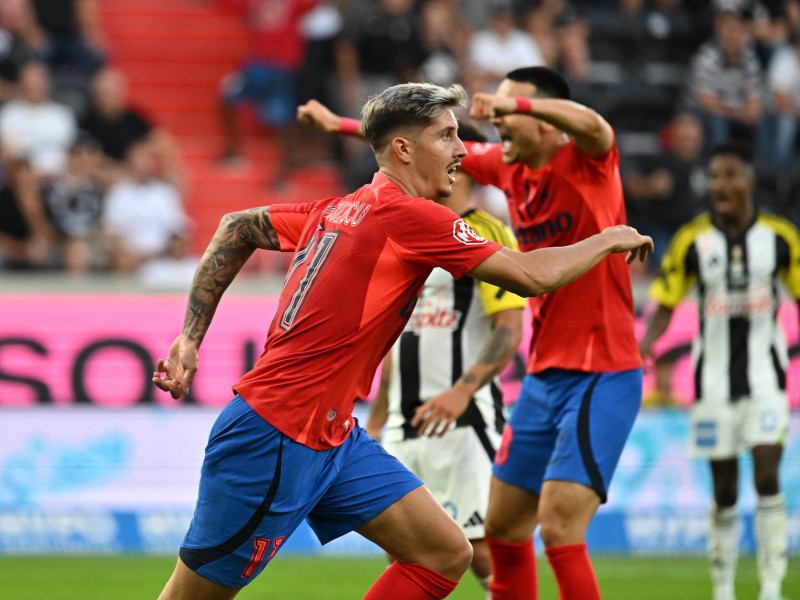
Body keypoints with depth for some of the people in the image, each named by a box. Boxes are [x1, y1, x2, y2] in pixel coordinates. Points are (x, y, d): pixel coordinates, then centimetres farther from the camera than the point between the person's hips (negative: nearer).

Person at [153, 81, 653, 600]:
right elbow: (533, 276, -15)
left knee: (446, 555, 1)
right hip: (274, 439, -9)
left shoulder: (340, 210, 11)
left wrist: (191, 336, 16)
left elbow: (237, 227, 19)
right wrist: (607, 241, 2)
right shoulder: (410, 216, -14)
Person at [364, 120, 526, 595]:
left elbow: (509, 331, -16)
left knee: (483, 549, -10)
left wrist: (461, 391, -29)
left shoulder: (486, 235, -7)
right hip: (405, 425, 8)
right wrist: (376, 422, 22)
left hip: (463, 419, -8)